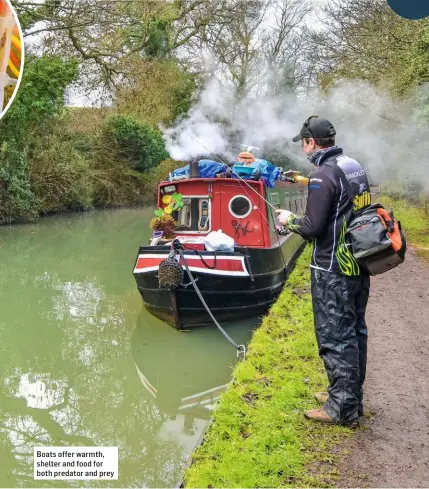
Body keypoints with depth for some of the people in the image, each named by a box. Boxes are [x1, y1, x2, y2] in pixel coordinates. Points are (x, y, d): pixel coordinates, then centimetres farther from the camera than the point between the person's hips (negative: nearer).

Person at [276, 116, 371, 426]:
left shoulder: (324, 175, -17)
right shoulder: (355, 167, 9)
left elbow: (313, 228, -19)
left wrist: (289, 220, 0)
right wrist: (304, 180, 31)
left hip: (333, 270, -9)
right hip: (359, 264, 9)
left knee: (335, 336, -1)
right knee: (355, 331, 16)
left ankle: (342, 408, 8)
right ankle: (352, 397, 29)